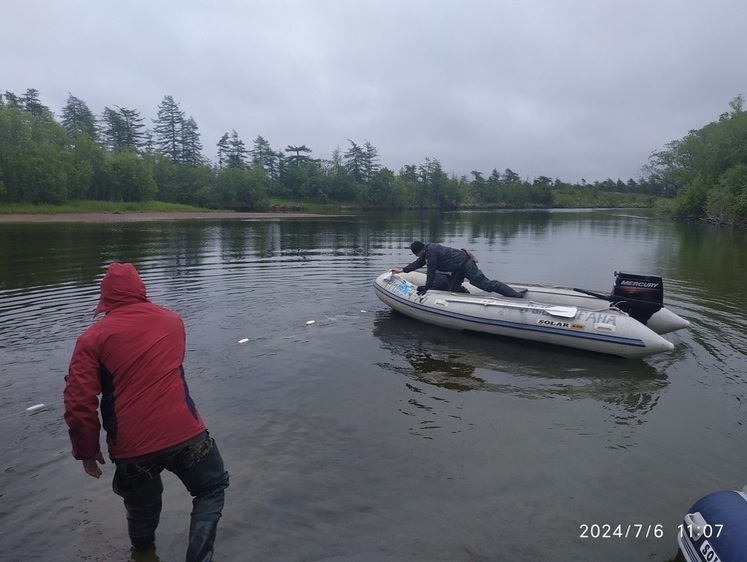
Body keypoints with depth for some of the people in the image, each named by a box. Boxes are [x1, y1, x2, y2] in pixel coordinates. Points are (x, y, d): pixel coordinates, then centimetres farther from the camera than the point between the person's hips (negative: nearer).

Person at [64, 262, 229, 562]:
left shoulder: (92, 338, -2)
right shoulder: (172, 320, 6)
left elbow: (78, 403, -6)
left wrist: (86, 451, 7)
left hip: (131, 447, 1)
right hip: (185, 433, 0)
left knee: (142, 512, 27)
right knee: (212, 488, 23)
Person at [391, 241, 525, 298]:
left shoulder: (431, 250, -19)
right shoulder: (427, 249, 12)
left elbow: (431, 270, -19)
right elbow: (418, 263, 27)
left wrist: (427, 287, -13)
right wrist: (403, 270, 28)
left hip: (465, 265, -11)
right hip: (458, 270, 11)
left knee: (486, 284, -16)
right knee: (452, 289, 14)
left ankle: (517, 295, -19)